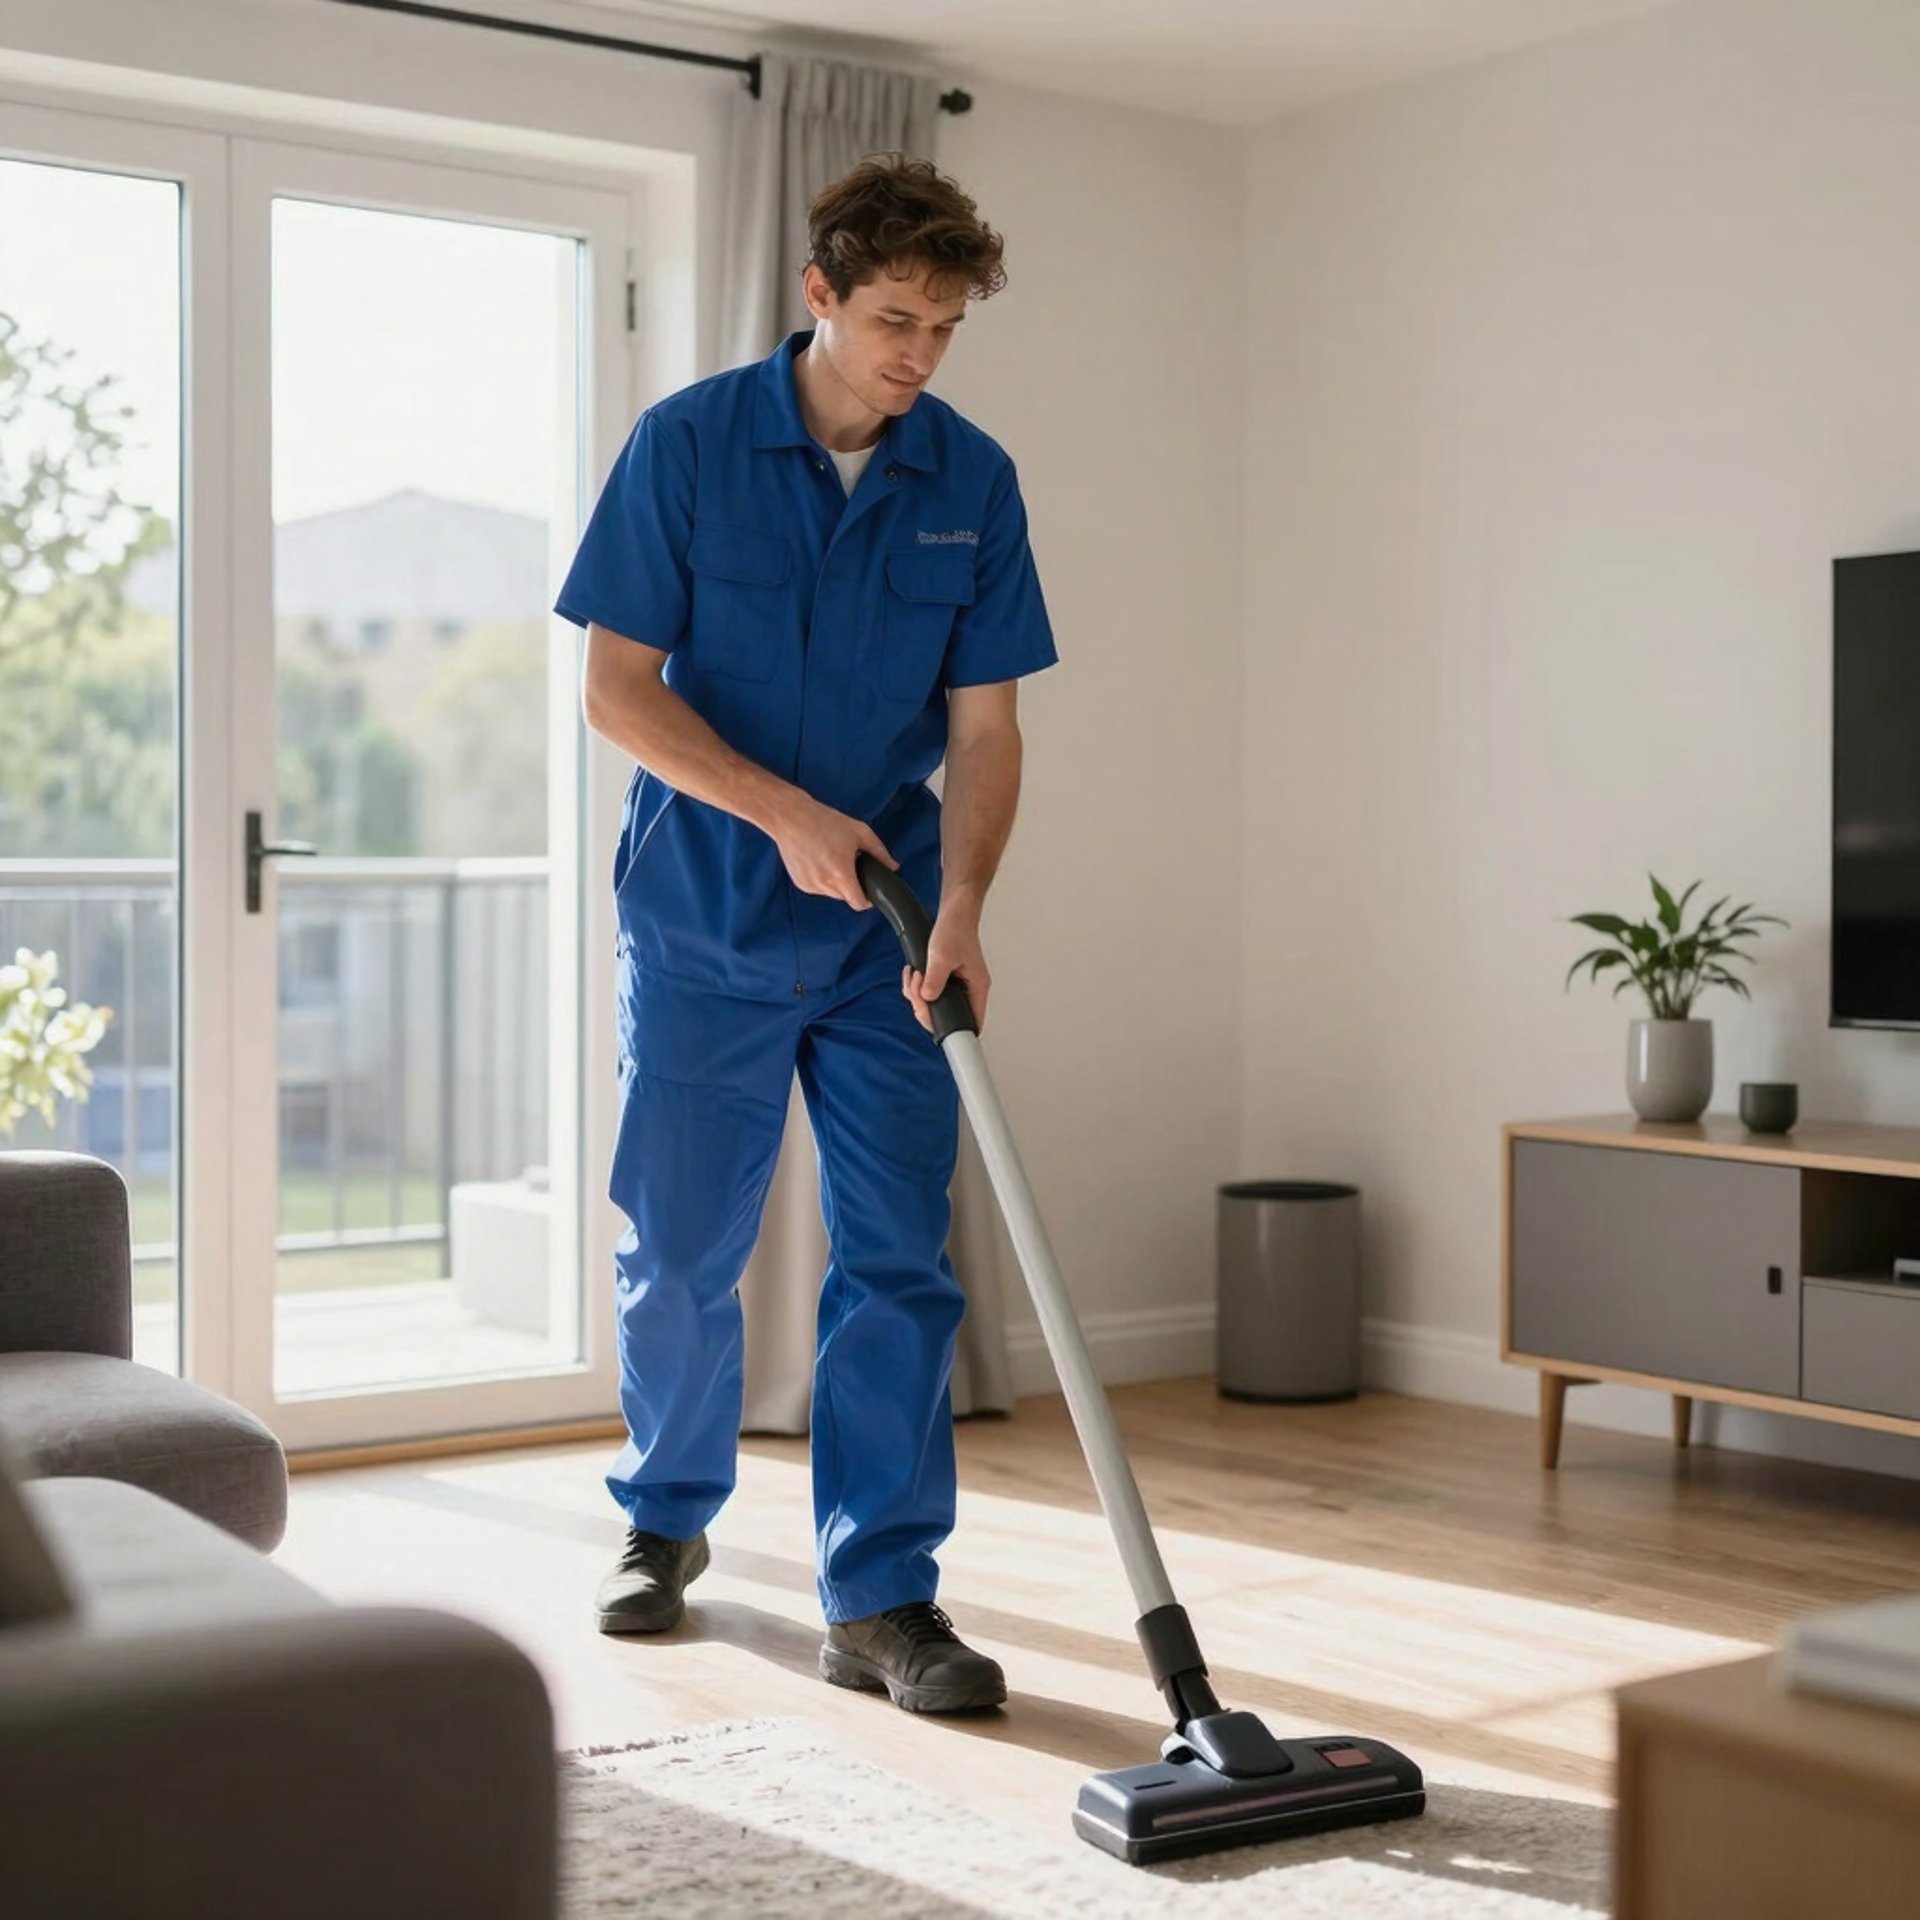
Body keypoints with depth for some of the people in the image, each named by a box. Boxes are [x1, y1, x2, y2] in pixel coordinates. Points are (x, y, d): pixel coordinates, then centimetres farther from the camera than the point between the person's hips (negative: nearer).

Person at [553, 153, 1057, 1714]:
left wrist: (959, 911, -16)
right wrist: (782, 810, -20)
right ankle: (668, 1518, 32)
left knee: (901, 1260, -3)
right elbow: (616, 684, -8)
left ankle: (882, 1598, 5)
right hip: (704, 921, -1)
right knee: (681, 1251, 9)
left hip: (885, 934, 2)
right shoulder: (688, 444, -7)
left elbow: (984, 726, -1)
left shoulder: (972, 482, -1)